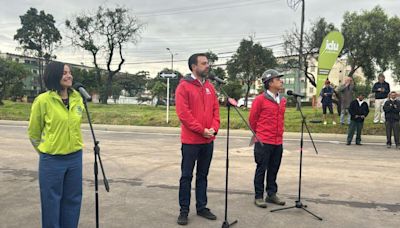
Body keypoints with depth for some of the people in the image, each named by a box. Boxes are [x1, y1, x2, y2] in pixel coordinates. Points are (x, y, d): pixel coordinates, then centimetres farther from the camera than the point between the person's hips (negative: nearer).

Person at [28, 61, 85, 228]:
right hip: (52, 160, -4)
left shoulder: (77, 98, 1)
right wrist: (46, 151, 10)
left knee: (73, 199, 15)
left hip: (75, 157, 4)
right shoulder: (43, 100, -13)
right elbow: (33, 132, 0)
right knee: (52, 201, 9)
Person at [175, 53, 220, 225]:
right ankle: (184, 211, 14)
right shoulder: (184, 86, -8)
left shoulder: (210, 87, 11)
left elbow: (216, 109, 10)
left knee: (203, 175, 14)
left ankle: (202, 208, 25)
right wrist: (202, 130, -16)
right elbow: (183, 113, -15)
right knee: (187, 176, 4)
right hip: (191, 140, -6)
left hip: (208, 140, 6)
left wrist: (214, 128, -6)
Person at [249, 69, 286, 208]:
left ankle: (272, 194, 27)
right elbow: (252, 119, -2)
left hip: (278, 142, 6)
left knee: (274, 169, 14)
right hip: (263, 142, -6)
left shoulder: (282, 100, 10)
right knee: (261, 169, 3)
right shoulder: (260, 99, -10)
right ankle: (258, 196, 14)